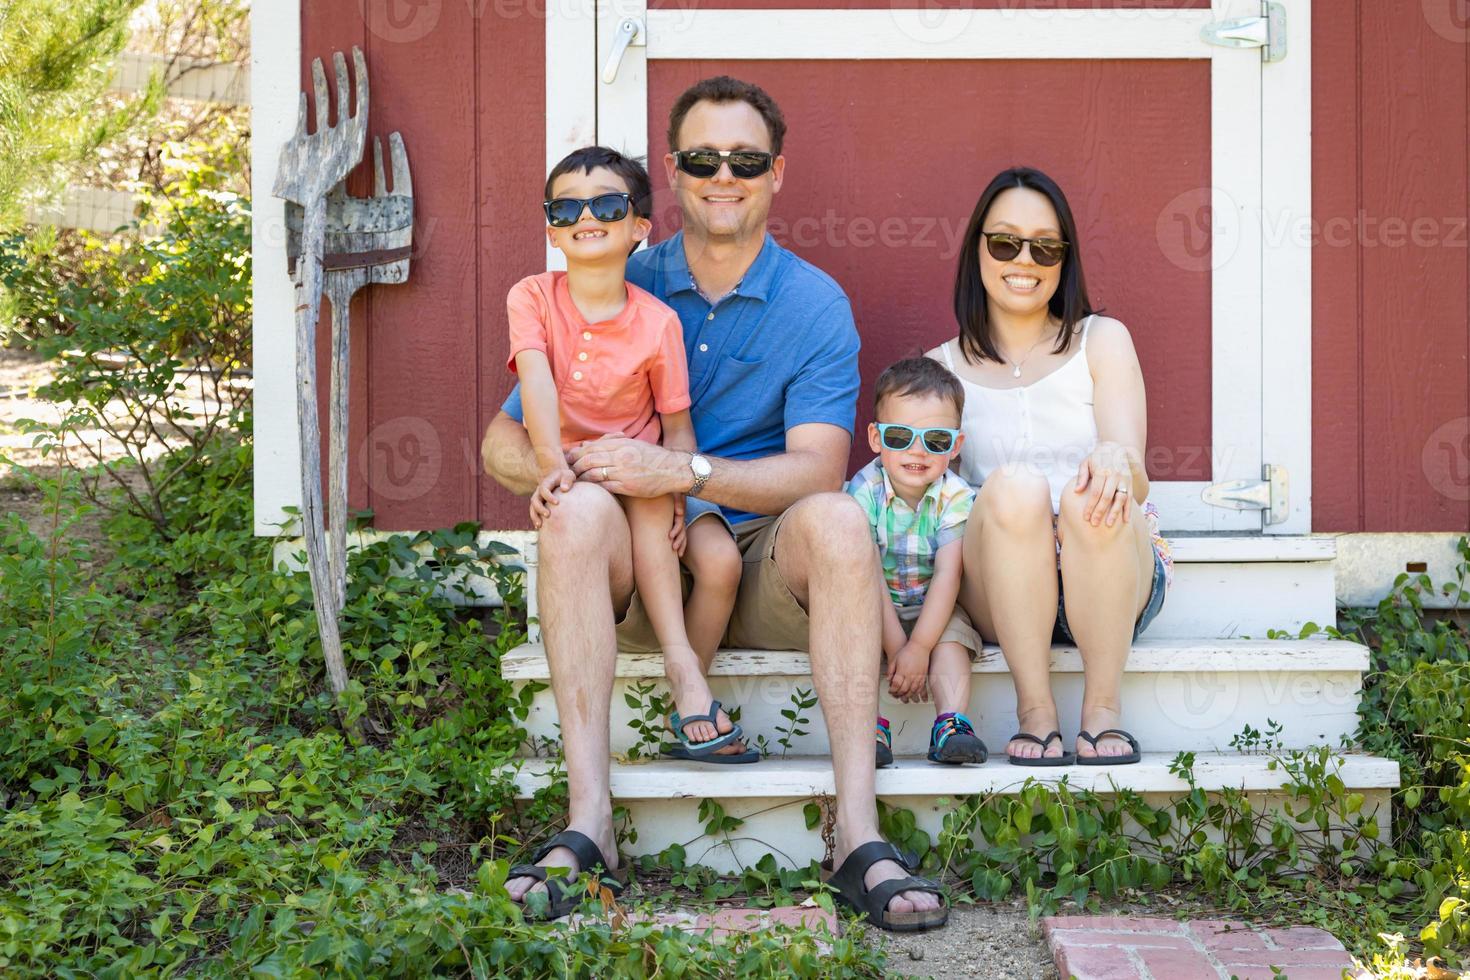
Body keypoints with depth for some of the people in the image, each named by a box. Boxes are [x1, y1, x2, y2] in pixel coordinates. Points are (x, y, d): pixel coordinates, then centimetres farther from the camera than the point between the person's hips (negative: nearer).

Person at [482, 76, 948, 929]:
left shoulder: (816, 305, 2)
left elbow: (817, 471, -12)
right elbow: (503, 442, 4)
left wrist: (684, 472, -27)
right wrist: (566, 468, -20)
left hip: (767, 570, -1)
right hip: (642, 572, 1)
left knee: (836, 518, -31)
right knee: (579, 511, -30)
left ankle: (859, 834, -36)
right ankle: (588, 820, -35)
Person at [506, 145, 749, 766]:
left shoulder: (658, 322, -6)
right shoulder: (532, 297, -6)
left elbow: (678, 425, -3)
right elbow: (537, 384, -21)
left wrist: (675, 496, -21)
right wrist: (552, 467, -35)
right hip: (571, 482, -1)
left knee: (720, 559, -25)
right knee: (646, 494, -33)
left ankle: (685, 685, -6)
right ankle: (682, 666, -29)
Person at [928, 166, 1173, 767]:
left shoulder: (1102, 341, 8)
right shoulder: (942, 367, 11)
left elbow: (1136, 479, -5)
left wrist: (1117, 461, -32)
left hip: (1110, 582, 0)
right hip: (997, 596, 0)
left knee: (1090, 495, -33)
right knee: (1014, 486, -31)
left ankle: (1103, 707, -20)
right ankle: (1035, 711, -24)